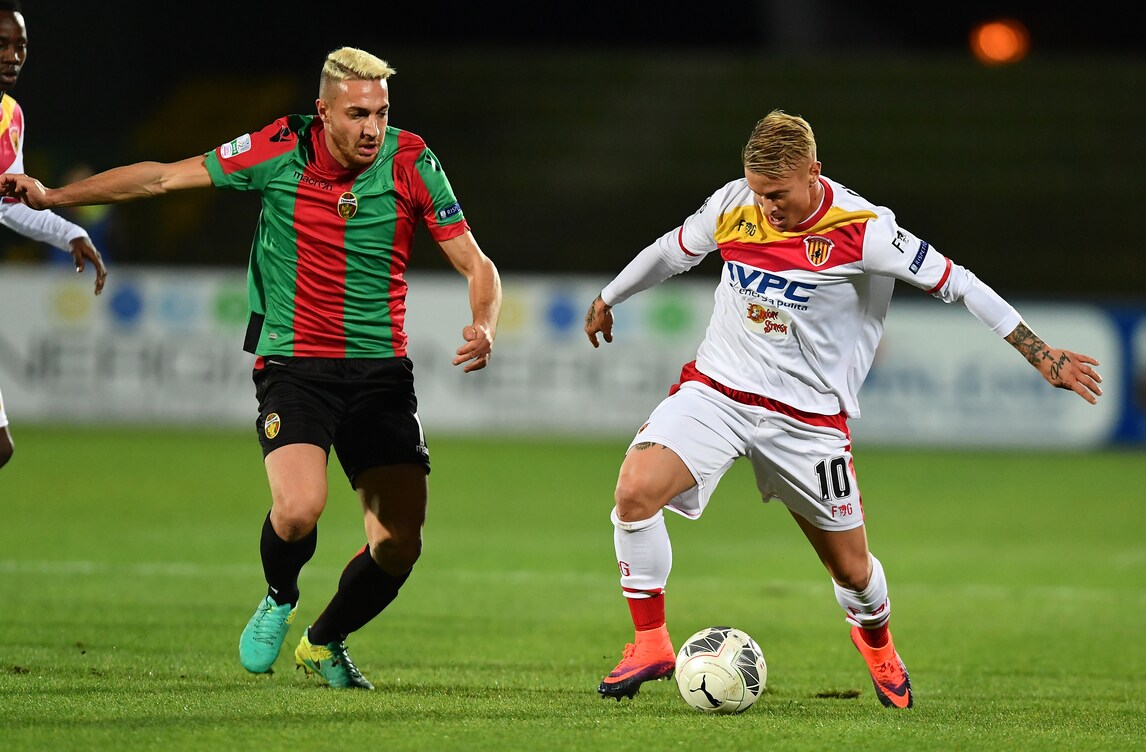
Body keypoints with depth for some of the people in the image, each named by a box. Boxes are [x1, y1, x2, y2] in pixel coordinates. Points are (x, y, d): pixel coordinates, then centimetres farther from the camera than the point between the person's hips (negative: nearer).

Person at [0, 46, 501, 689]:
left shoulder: (412, 162, -7)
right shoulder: (283, 149, -10)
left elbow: (477, 265, -2)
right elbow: (163, 177, -1)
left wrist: (486, 328, -22)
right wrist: (52, 195, -3)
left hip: (381, 369, 2)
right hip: (293, 364, -2)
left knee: (399, 544, -4)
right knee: (299, 507, -27)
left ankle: (326, 641, 27)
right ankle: (279, 599, 9)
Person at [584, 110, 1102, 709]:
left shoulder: (861, 230, -15)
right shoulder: (732, 206, -4)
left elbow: (954, 283, -10)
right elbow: (673, 251, 17)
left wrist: (1040, 354, -12)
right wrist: (608, 299, 31)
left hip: (809, 418, -2)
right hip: (715, 390, 2)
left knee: (852, 569, 7)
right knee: (635, 490, -24)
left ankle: (877, 643, 44)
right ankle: (650, 644, -8)